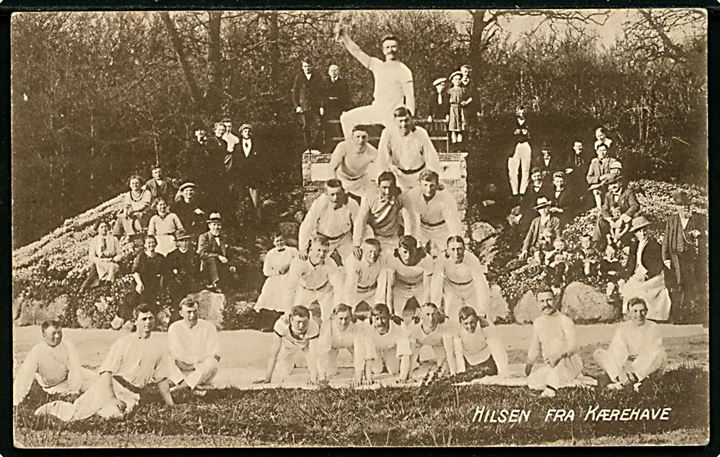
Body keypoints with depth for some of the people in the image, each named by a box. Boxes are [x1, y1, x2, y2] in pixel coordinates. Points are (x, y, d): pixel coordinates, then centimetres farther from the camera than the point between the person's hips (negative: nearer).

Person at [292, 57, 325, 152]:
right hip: (303, 107, -1)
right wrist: (297, 106, -3)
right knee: (305, 127, -2)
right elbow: (294, 93, 7)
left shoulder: (317, 78, 11)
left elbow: (321, 93, 11)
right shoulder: (299, 78, 8)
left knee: (317, 125, -10)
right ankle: (307, 148, 4)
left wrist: (322, 106, 2)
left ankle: (314, 147, -5)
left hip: (315, 107, 1)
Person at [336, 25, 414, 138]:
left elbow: (410, 97, -13)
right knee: (346, 118, 3)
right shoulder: (377, 65, 6)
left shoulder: (403, 71, -10)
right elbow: (357, 52, 7)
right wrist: (344, 35, -2)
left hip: (393, 115, -6)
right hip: (376, 110, 6)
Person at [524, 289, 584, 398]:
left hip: (569, 362, -6)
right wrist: (529, 364, 8)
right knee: (532, 382, -21)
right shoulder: (537, 323, 11)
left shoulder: (565, 321, -6)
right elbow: (535, 347, 21)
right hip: (548, 366, 6)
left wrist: (558, 356, -33)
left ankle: (551, 388, -44)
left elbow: (572, 347, -16)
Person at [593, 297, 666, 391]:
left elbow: (655, 351, -9)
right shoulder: (622, 329, 7)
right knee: (598, 353, -17)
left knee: (661, 354, -32)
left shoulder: (653, 327, 4)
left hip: (647, 368, -1)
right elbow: (617, 351, -8)